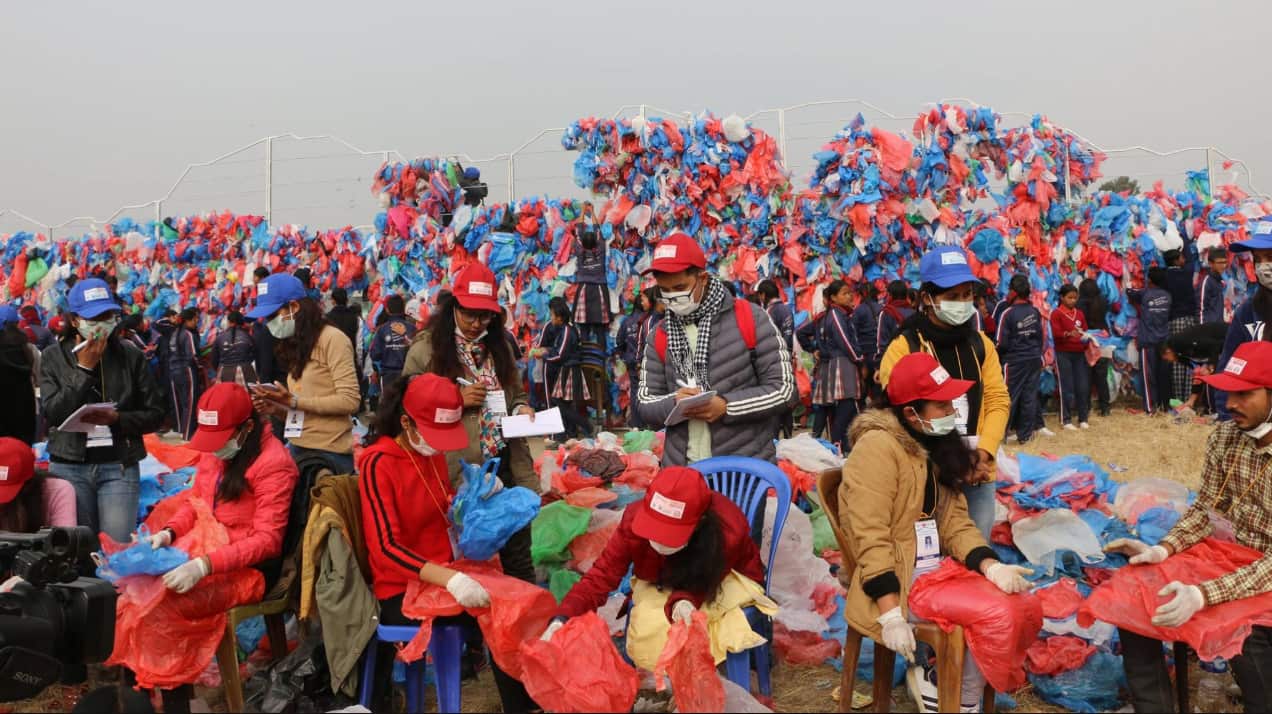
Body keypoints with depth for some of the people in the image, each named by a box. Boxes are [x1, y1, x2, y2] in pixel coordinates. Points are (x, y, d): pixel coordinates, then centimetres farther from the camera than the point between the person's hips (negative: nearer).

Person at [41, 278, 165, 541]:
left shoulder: (130, 356, 2)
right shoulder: (53, 357, 4)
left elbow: (155, 415, 3)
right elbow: (52, 412, -8)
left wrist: (117, 418, -14)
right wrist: (84, 369, -11)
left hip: (119, 467, -1)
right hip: (70, 467, 1)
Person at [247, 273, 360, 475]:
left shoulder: (332, 339, -10)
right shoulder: (296, 344, 15)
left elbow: (350, 400, -18)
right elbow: (298, 411, 15)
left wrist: (294, 402, -18)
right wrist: (277, 409, -4)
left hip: (328, 454, -7)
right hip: (297, 449, 7)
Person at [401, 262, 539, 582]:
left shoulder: (498, 345, 12)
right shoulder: (425, 349, -4)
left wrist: (522, 408, 0)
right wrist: (457, 401, -15)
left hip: (505, 466, 4)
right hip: (457, 473, -4)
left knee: (519, 558, 9)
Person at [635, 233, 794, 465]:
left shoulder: (749, 319, -5)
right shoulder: (660, 336, 6)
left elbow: (783, 388, -6)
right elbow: (645, 403, 7)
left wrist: (726, 406, -19)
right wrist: (673, 403, -16)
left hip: (748, 469, -3)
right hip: (680, 470, 3)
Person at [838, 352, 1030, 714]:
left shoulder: (938, 447, 11)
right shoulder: (878, 446, -16)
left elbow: (955, 523, 5)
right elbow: (870, 537, -21)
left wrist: (990, 566, -14)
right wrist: (891, 615, -26)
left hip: (936, 569, 8)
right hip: (894, 578, -8)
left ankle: (936, 677, 5)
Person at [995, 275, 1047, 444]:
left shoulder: (1007, 313, -15)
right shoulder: (1035, 312, 2)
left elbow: (1001, 343, -14)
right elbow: (1041, 336, 10)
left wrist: (996, 354, 6)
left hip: (1014, 361, -5)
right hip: (1034, 360, 5)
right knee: (1029, 395, 8)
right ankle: (1025, 434, 13)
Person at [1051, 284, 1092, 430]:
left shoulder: (1080, 314, 13)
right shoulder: (1056, 313, -3)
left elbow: (1085, 331, 14)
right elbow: (1056, 333, -14)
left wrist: (1086, 337, -8)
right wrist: (1068, 334, -32)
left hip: (1079, 353, 5)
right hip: (1064, 354, -5)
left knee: (1083, 386, 3)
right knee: (1067, 387, -3)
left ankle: (1083, 418, 12)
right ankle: (1066, 420, 3)